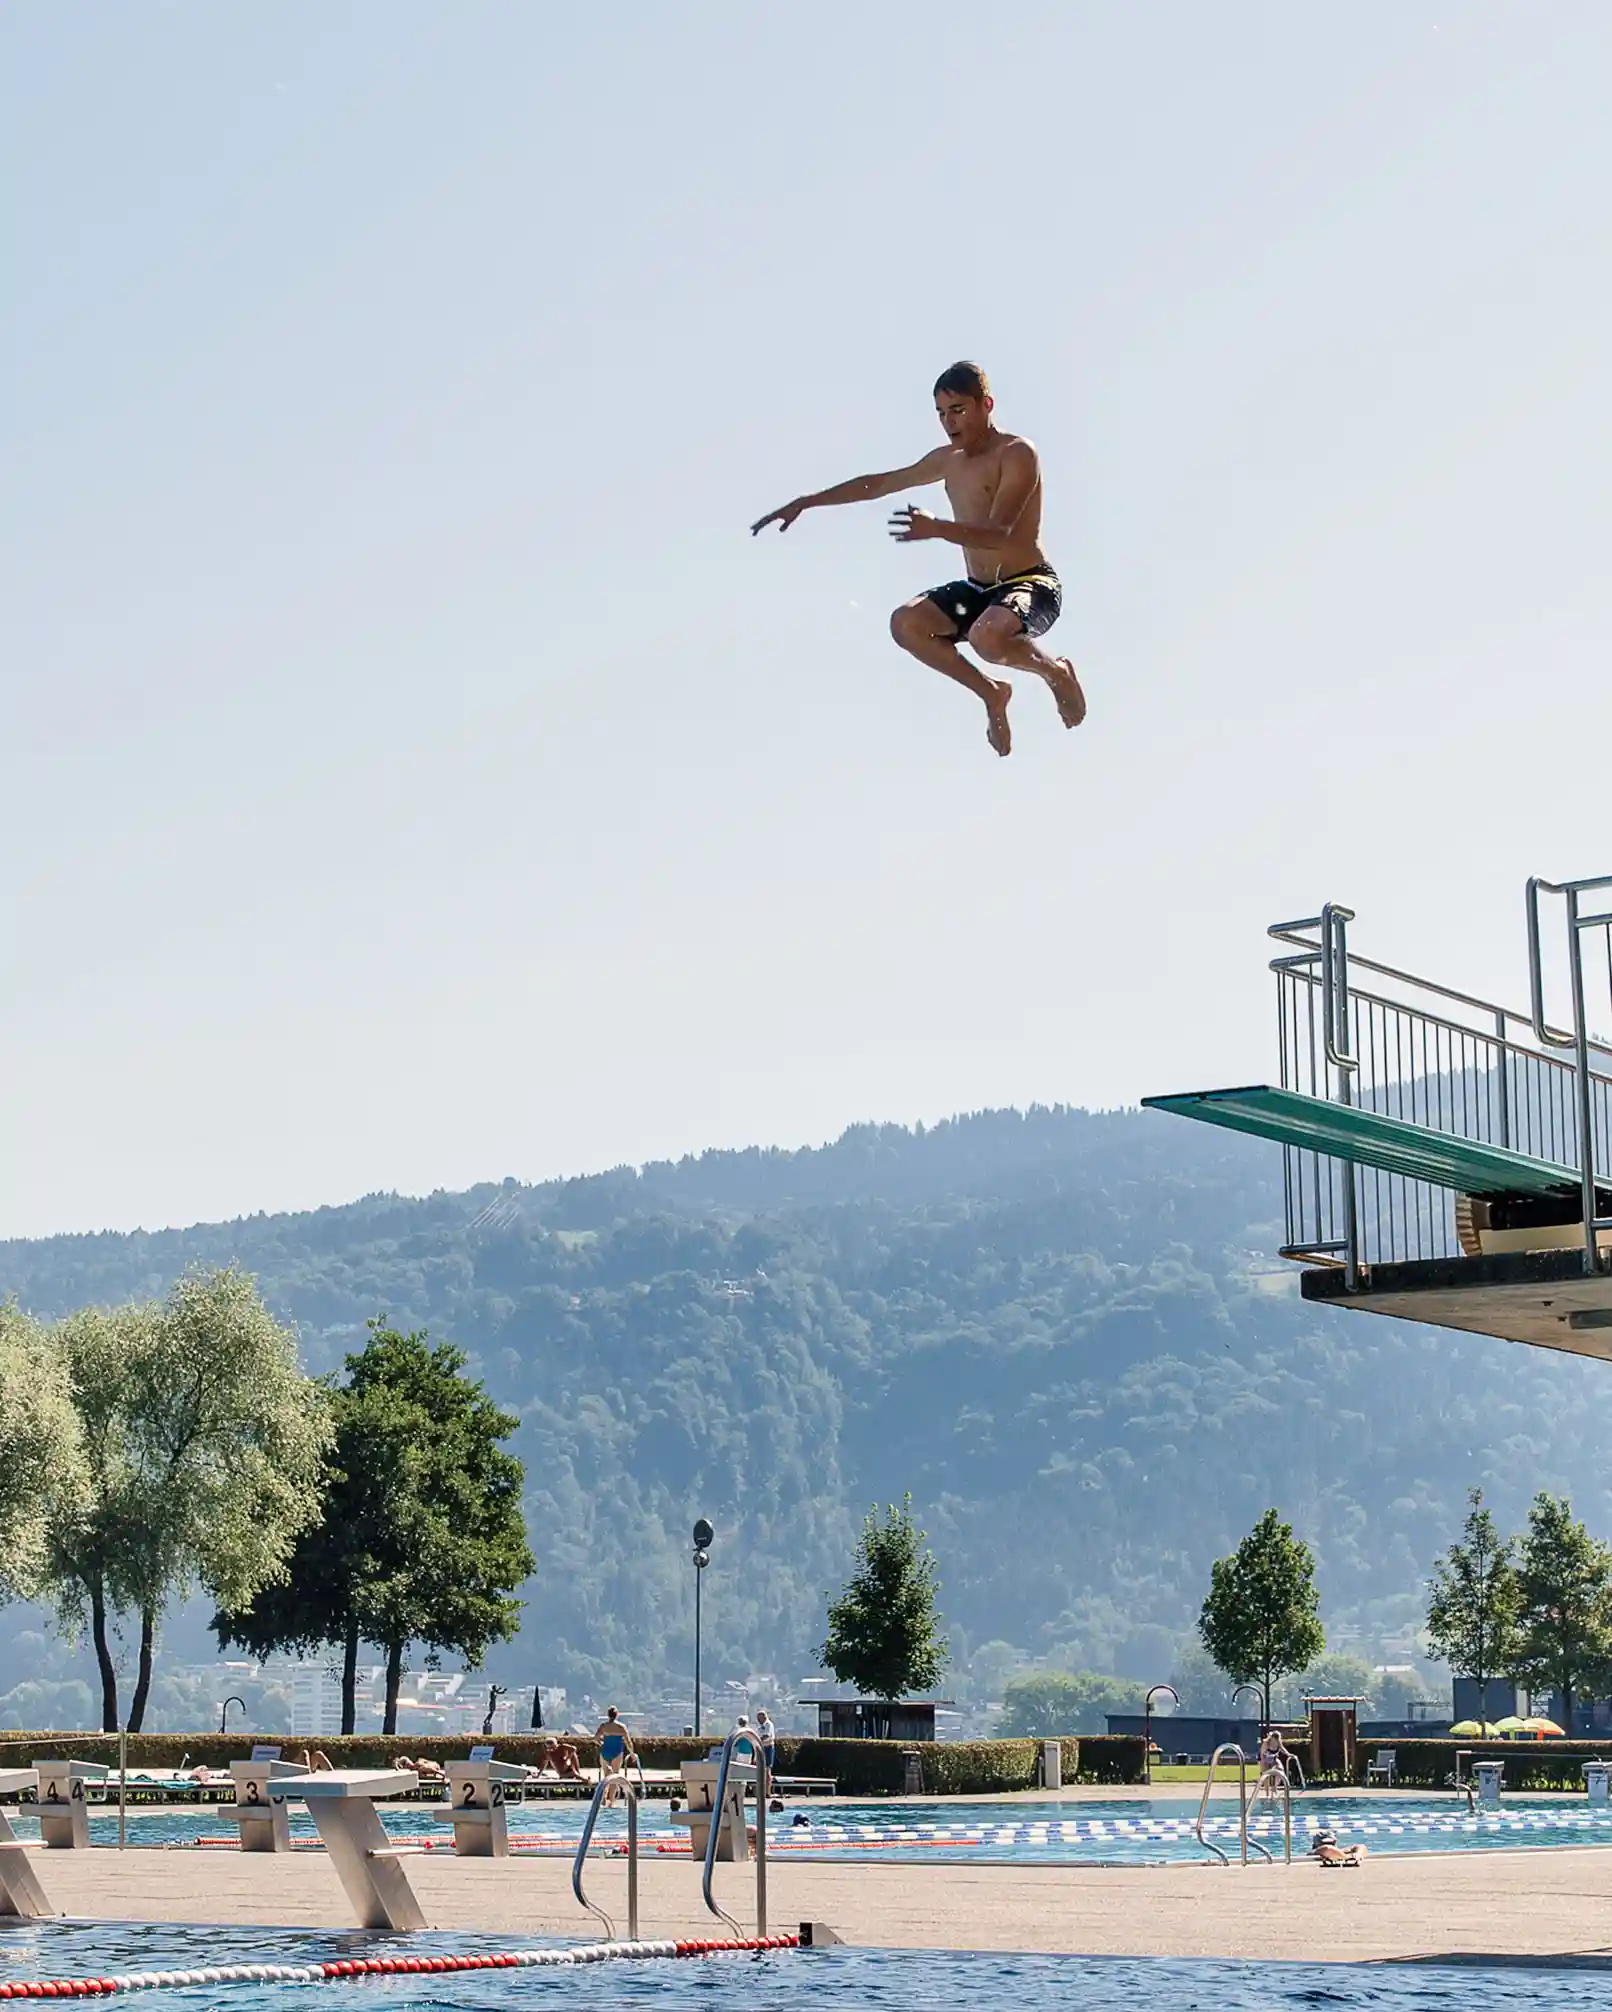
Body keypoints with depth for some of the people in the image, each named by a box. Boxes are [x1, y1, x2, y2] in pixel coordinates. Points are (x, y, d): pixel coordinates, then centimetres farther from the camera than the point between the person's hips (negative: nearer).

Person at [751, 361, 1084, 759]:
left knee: (987, 637, -38)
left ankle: (1055, 671, -4)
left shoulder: (1017, 454, -13)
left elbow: (1000, 533, -27)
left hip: (1031, 585, -8)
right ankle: (991, 692, 3)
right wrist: (805, 502, 21)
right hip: (978, 590, 8)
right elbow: (878, 484, 22)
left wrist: (937, 528, -43)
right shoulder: (949, 460, 12)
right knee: (905, 623, -14)